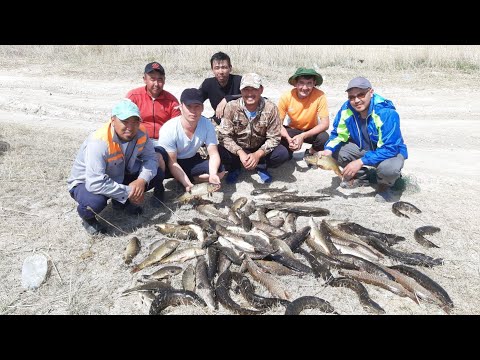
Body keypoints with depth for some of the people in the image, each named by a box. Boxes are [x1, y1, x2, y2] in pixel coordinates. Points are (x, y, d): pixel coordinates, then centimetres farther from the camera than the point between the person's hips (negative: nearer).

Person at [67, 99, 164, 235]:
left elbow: (150, 158, -10)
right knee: (96, 202, -39)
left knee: (156, 175, -9)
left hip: (118, 176, 6)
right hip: (86, 183, -6)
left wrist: (142, 180, -30)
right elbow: (95, 183, -40)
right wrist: (128, 192, -33)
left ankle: (122, 202, 14)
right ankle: (87, 216, 1)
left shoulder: (141, 132, -17)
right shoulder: (99, 142, -36)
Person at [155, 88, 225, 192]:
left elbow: (213, 154, -16)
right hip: (169, 165, -3)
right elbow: (172, 163, -24)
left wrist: (213, 174, -36)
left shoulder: (207, 125, -18)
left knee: (220, 171, -19)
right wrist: (187, 184, -36)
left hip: (191, 162, 4)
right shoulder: (169, 129, -26)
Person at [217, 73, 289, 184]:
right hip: (238, 149, 0)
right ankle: (235, 166, 5)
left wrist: (258, 154, -31)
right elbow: (224, 136, -18)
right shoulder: (232, 107, -17)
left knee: (283, 153, -26)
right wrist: (240, 153, -33)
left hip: (260, 149, 0)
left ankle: (261, 166, 6)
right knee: (218, 152, -29)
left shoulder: (270, 108, -17)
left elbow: (274, 138, -15)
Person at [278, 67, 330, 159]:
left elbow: (325, 124, -23)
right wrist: (289, 139, -34)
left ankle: (310, 153, 4)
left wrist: (303, 136, -36)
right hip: (292, 130, 1)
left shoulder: (320, 96, -24)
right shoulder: (286, 97, -21)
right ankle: (288, 152, 7)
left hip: (311, 131, 0)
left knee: (324, 137, -32)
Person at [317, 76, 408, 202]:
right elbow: (339, 135, -5)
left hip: (390, 151, -5)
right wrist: (328, 151, -27)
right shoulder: (346, 109, -17)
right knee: (335, 150, -14)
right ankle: (360, 177, 10)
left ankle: (385, 186, 1)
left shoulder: (387, 113, -31)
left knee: (389, 168, -39)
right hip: (362, 148, 6)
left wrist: (361, 162, -41)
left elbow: (389, 149, -33)